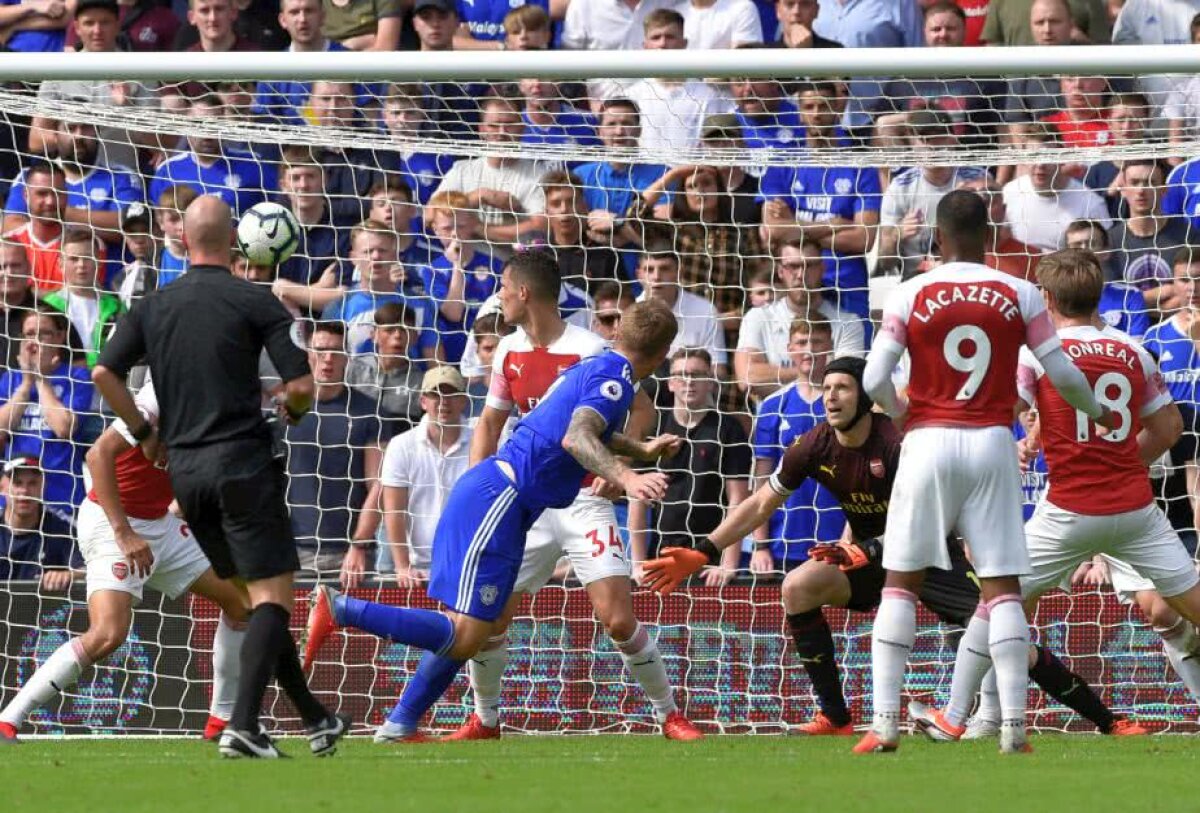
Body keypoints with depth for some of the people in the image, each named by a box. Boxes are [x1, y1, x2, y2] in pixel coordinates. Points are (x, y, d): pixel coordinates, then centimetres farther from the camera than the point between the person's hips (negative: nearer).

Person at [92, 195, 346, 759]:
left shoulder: (154, 306, 7)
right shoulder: (254, 303, -6)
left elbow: (104, 372, 0)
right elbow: (301, 384, -11)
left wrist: (142, 432, 13)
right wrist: (291, 412, 12)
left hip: (185, 470, 5)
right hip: (243, 462, -5)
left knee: (254, 596, 15)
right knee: (272, 595, -4)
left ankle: (314, 718, 20)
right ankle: (243, 725, -21)